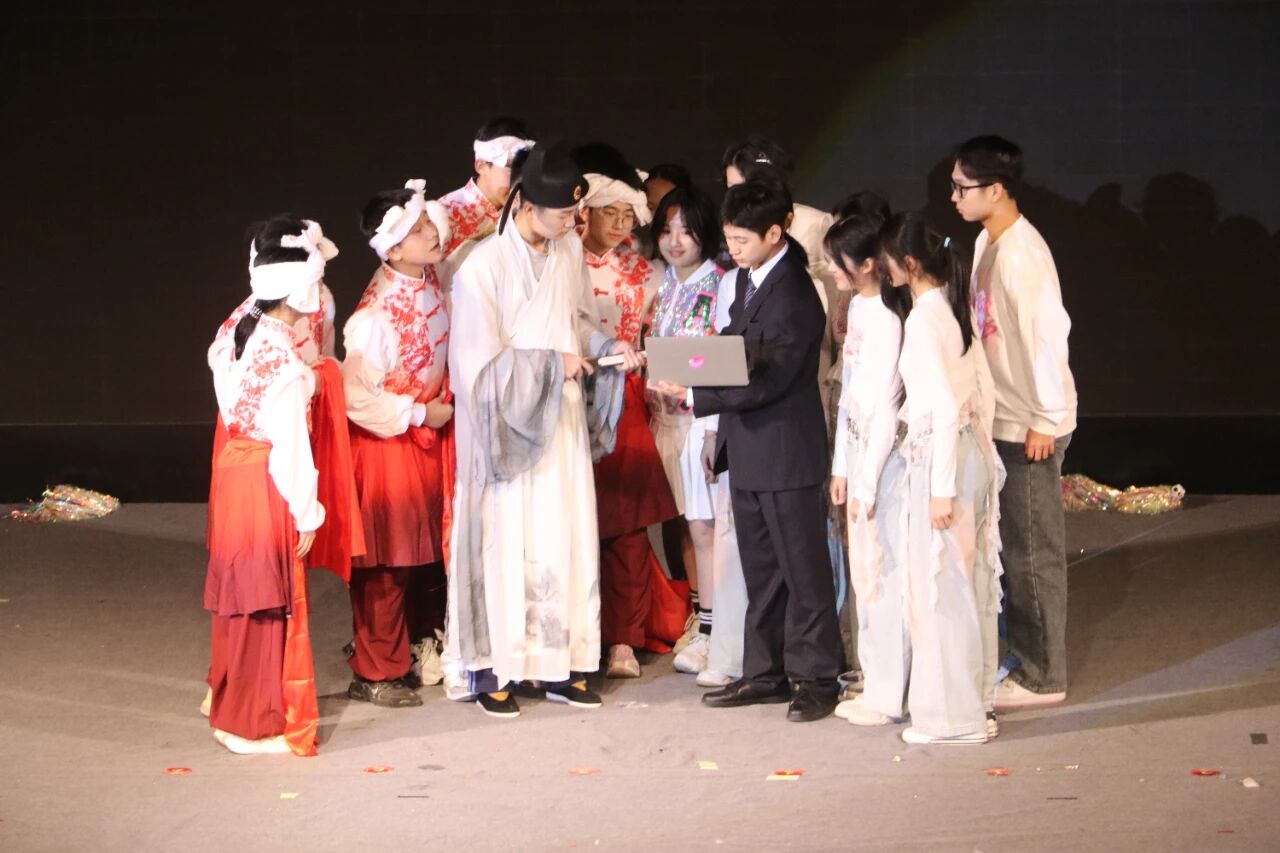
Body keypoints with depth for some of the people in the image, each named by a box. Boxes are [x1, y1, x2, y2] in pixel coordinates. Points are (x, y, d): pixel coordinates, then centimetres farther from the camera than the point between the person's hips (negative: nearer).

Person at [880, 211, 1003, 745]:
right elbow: (984, 387, 14)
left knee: (941, 585, 0)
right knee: (969, 580, 16)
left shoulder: (923, 320, -18)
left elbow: (946, 409, -22)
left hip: (941, 459, -9)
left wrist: (942, 488, -19)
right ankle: (976, 695, 26)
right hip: (973, 452, 9)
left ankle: (955, 716, 7)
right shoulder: (954, 306, 8)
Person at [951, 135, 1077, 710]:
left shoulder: (1021, 254, -20)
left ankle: (1042, 677, 8)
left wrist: (1045, 421, -19)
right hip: (1001, 419, 9)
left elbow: (1045, 335, -21)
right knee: (1015, 547, 15)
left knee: (1032, 552, -1)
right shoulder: (988, 244, 9)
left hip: (1031, 425, -9)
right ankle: (1026, 657, 25)